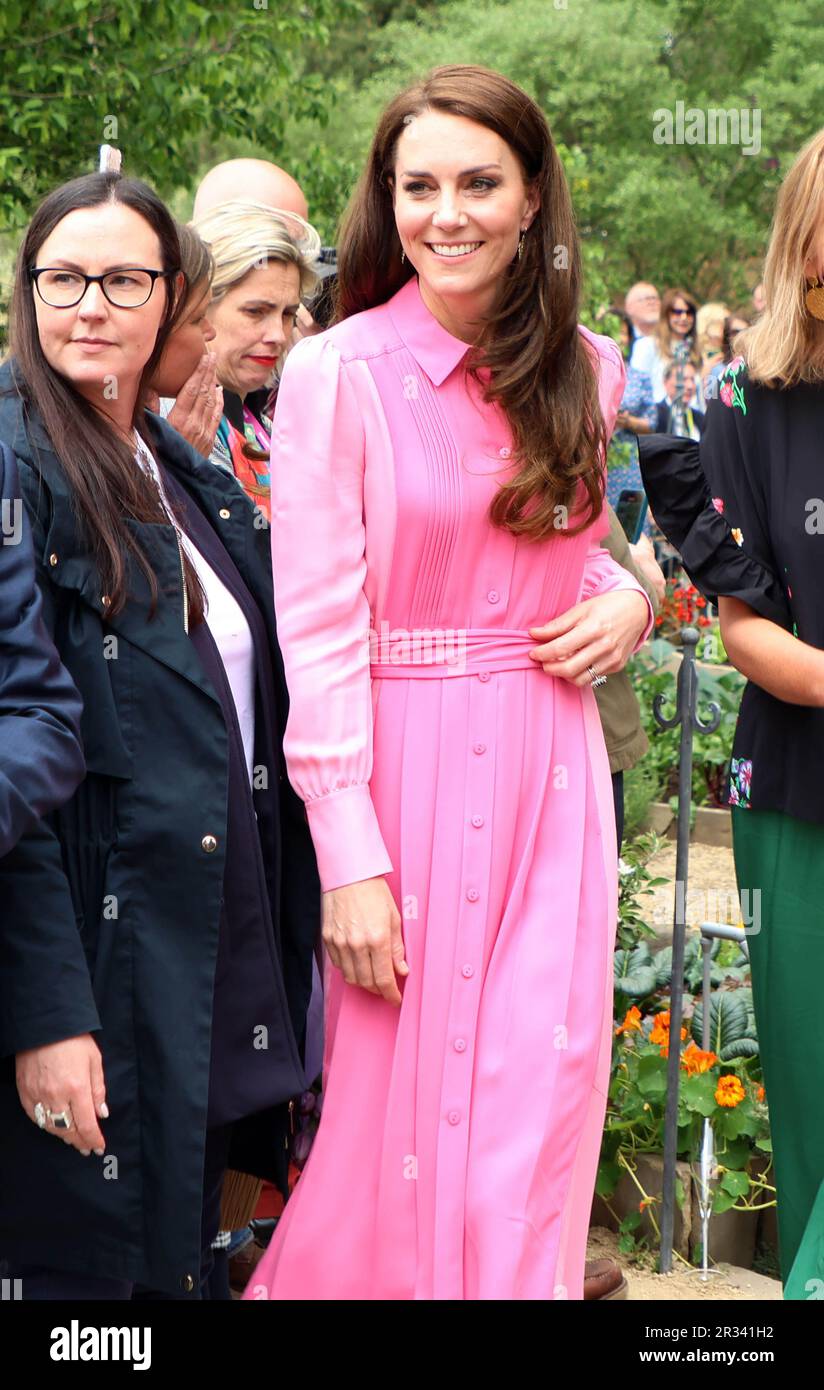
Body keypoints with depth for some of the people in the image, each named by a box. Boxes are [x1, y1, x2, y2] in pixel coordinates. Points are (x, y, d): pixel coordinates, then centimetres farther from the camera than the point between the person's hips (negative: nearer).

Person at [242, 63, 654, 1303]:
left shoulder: (584, 370, 7)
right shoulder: (339, 373, -8)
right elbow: (317, 628, -10)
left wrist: (630, 596, 0)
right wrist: (349, 859, -15)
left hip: (551, 770, 4)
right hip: (404, 770, -4)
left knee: (542, 1094, 7)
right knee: (404, 1104, 3)